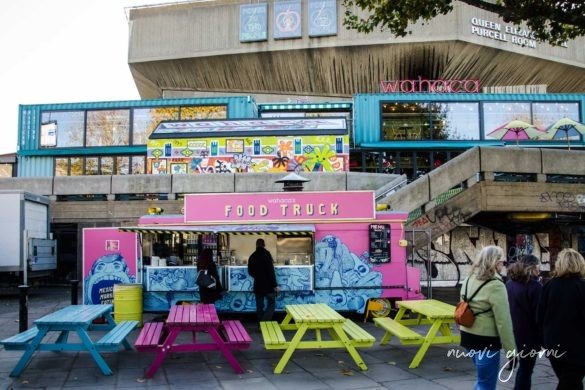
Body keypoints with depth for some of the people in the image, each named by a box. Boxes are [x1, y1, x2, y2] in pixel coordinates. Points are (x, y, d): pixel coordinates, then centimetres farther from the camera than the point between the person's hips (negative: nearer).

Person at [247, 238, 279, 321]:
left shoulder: (252, 256, 7)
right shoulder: (266, 254, -10)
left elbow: (250, 272, 16)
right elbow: (271, 271, -16)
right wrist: (274, 285, -13)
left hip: (257, 285, 5)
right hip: (268, 285, -5)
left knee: (259, 306, 12)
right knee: (271, 304, 1)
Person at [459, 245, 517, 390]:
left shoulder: (468, 280, 5)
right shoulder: (495, 285, -19)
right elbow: (503, 322, -18)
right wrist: (511, 351, -11)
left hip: (468, 336, 8)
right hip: (486, 341, -8)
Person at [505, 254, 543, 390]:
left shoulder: (509, 284, 5)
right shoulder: (535, 286, -16)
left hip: (512, 333, 7)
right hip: (529, 335, -7)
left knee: (522, 366, 22)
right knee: (526, 369, 5)